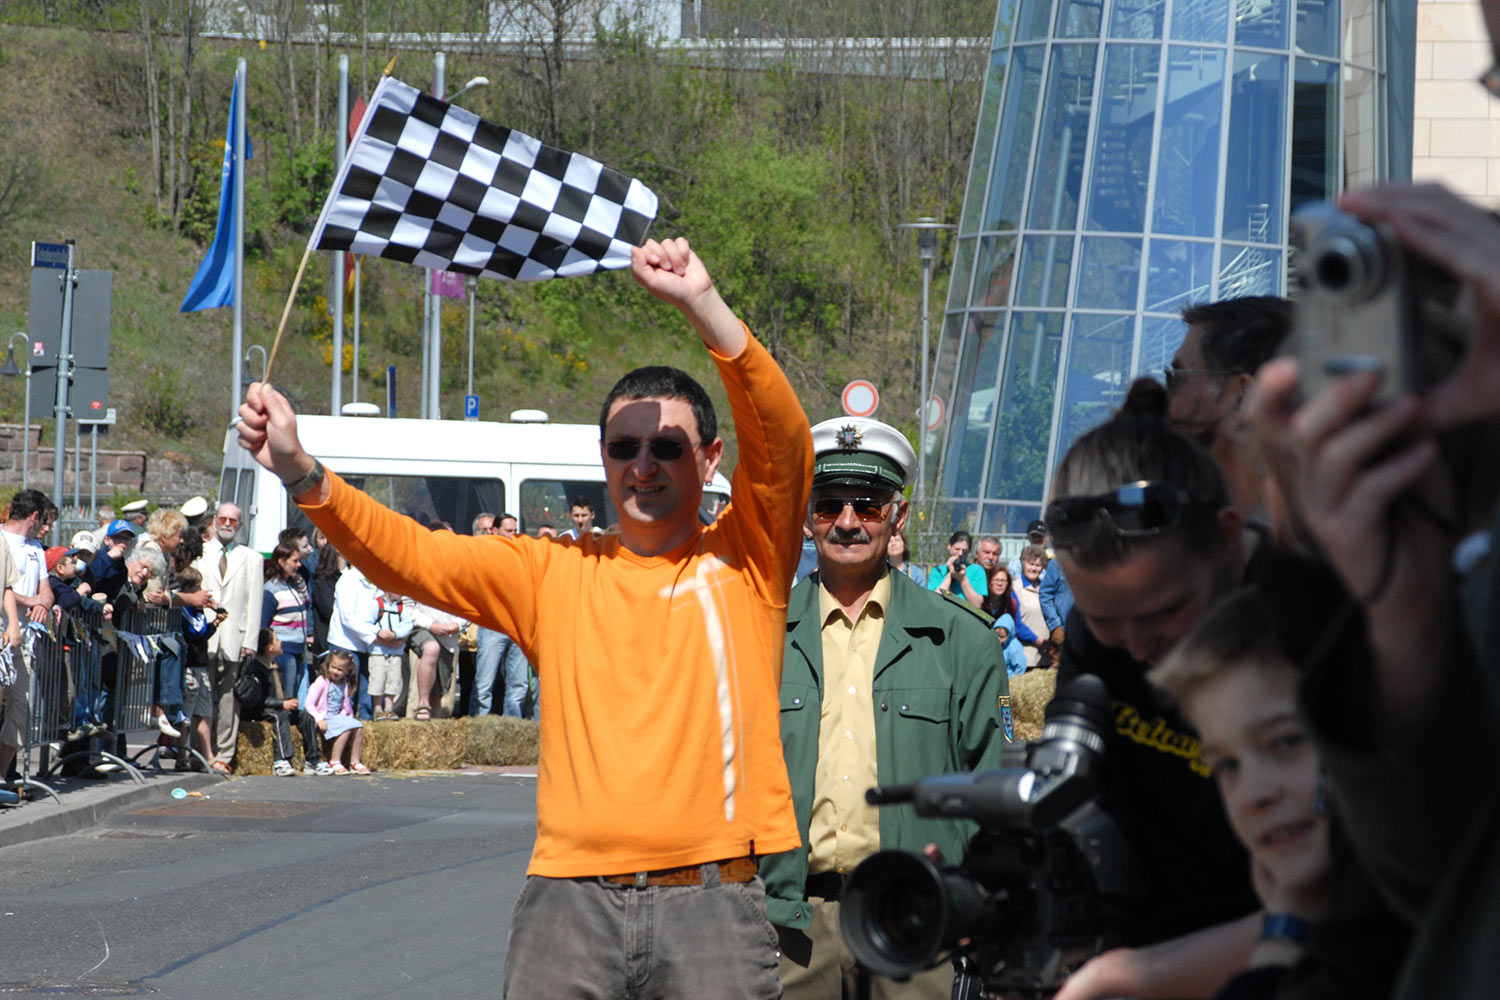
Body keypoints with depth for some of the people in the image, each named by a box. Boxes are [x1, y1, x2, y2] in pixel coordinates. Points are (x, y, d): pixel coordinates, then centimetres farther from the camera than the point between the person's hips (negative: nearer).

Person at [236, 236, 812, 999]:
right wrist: (301, 474, -9)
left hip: (711, 893, -2)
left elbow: (783, 439, -7)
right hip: (571, 893, 2)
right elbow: (412, 556, 7)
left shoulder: (744, 559, 8)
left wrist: (703, 305, -19)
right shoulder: (555, 572, 14)